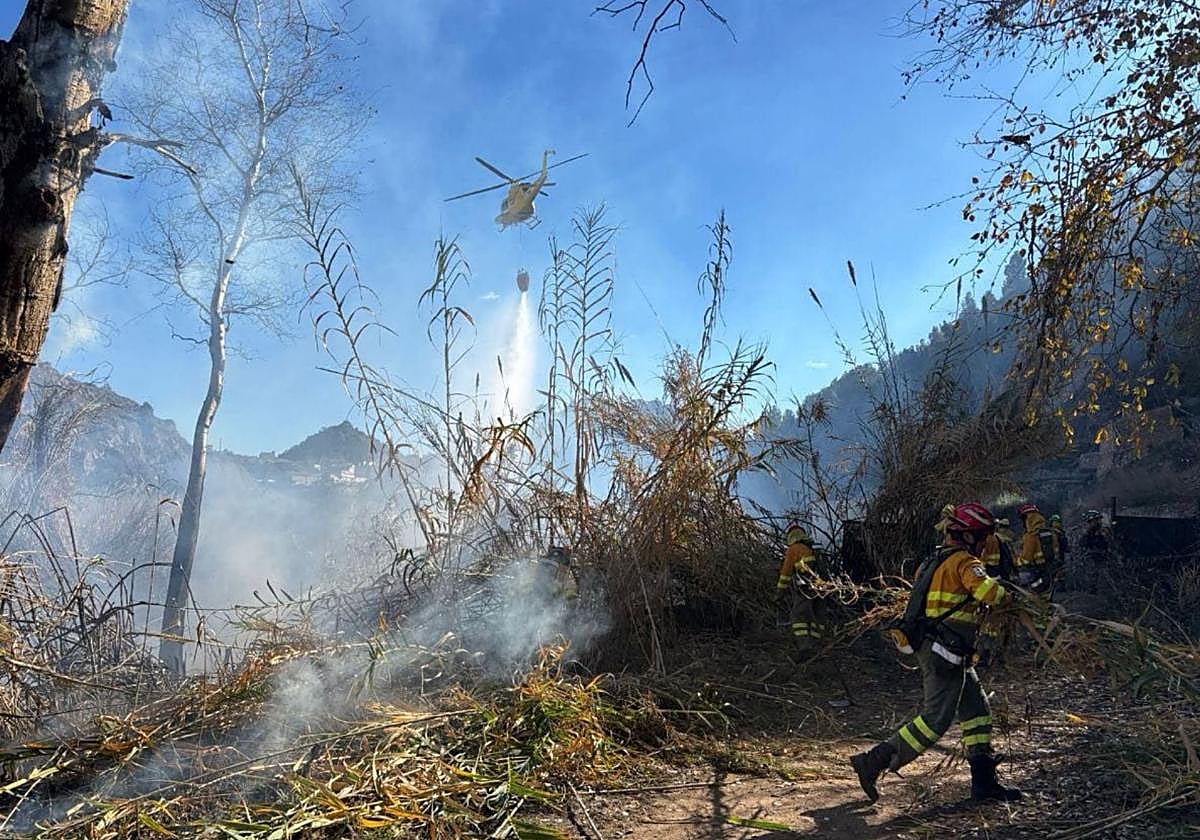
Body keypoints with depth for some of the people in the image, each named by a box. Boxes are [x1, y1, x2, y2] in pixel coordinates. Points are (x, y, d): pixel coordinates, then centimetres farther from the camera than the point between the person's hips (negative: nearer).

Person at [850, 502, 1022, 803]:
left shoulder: (936, 561, 16)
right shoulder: (964, 561, -13)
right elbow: (985, 589, -31)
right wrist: (1006, 595, -11)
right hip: (944, 654, -10)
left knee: (977, 712, 15)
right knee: (936, 720, -7)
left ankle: (984, 781, 20)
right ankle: (874, 762, -5)